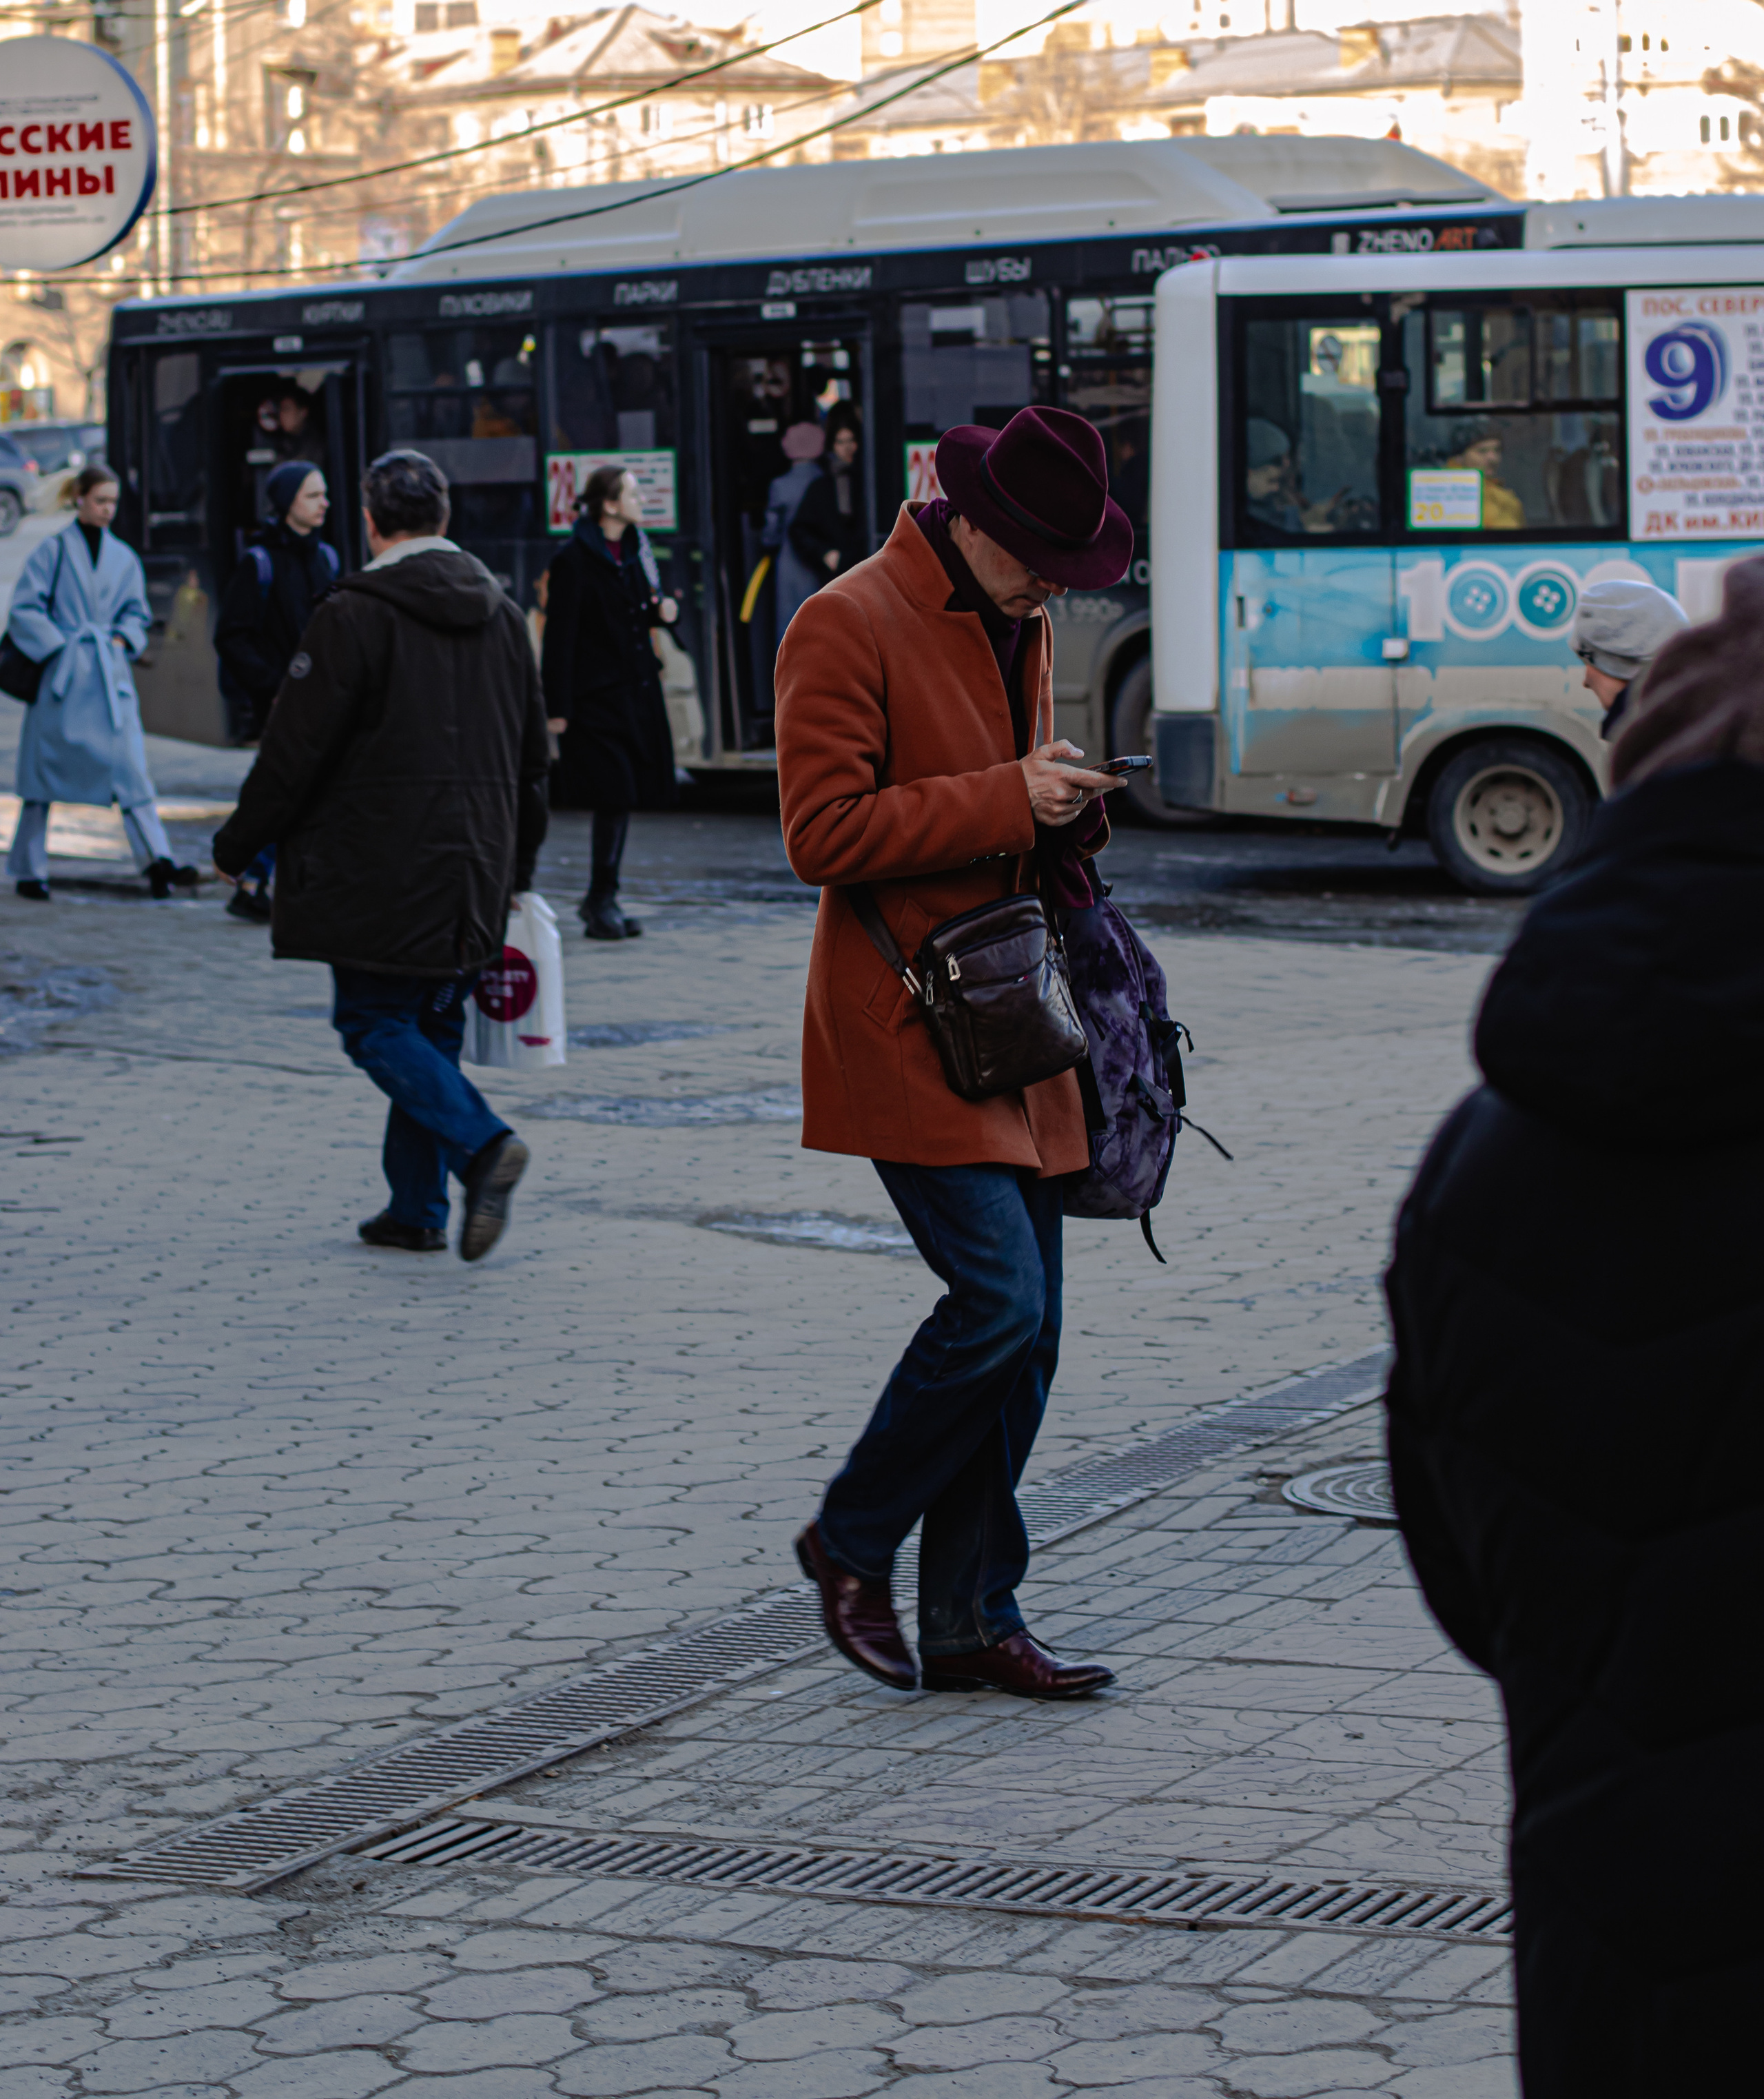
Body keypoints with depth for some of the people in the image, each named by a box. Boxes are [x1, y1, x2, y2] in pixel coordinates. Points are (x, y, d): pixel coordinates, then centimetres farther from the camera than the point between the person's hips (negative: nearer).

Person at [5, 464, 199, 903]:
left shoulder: (124, 558, 11)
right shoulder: (53, 551, -1)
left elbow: (137, 612, 19)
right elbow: (25, 609, -4)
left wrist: (122, 640, 1)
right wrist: (56, 647, -11)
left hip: (109, 675, 3)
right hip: (60, 674, -3)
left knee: (130, 765, -9)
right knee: (44, 773, 4)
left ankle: (157, 863, -18)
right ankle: (29, 871, 13)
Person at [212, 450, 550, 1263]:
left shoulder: (353, 616, -11)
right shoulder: (502, 616, 11)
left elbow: (295, 750, -11)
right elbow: (532, 759, 17)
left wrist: (236, 846, 2)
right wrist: (516, 867, 27)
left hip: (379, 874, -7)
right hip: (472, 877, 7)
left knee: (374, 1022, -1)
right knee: (431, 1025, 13)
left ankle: (482, 1144, -21)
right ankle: (417, 1207, 15)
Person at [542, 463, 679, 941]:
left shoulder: (635, 547, 10)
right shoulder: (574, 560, -12)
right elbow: (560, 636, -13)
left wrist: (661, 610, -1)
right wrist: (558, 708, -16)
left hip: (637, 690, 8)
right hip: (595, 698, -8)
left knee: (624, 798, 9)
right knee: (613, 797, -11)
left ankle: (602, 900, 18)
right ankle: (601, 903, -1)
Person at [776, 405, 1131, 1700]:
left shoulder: (1022, 623, 15)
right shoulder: (849, 625, -11)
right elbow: (825, 834, -17)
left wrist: (1070, 815, 6)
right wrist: (1006, 801, -19)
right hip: (904, 1028, -8)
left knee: (1026, 1334, 6)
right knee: (998, 1298, -16)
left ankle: (973, 1620, 14)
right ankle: (853, 1542, 5)